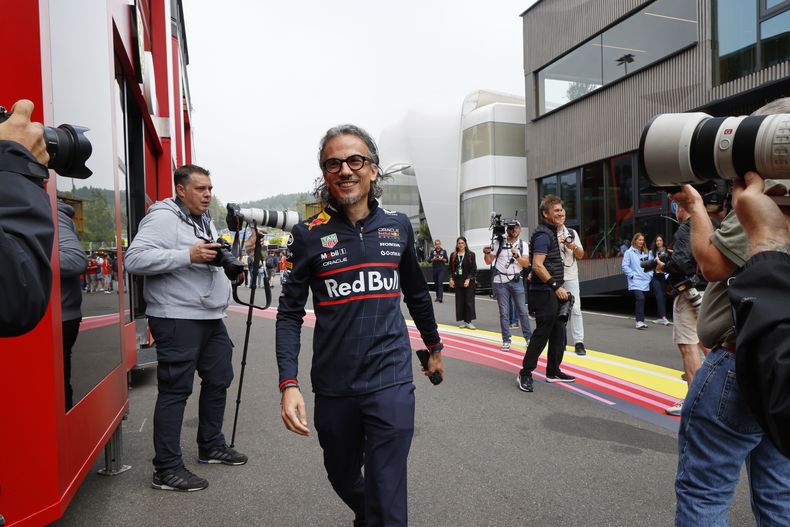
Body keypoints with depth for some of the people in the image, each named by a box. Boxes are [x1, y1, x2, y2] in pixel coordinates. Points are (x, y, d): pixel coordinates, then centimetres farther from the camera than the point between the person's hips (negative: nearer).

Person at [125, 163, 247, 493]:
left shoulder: (205, 220, 19)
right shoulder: (163, 217, -10)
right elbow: (134, 259, -22)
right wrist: (188, 255, -26)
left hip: (210, 317, 10)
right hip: (177, 320, -9)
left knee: (218, 380, 16)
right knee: (175, 390, -4)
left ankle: (211, 446, 34)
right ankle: (167, 469, 7)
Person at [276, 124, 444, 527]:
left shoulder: (398, 226, 2)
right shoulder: (309, 234, -4)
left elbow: (416, 294, 15)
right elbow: (290, 313, -4)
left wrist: (434, 347, 24)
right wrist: (289, 384, -13)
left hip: (391, 381, 0)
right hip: (333, 386, 1)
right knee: (343, 479, 22)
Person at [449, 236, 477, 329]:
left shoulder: (471, 255, -1)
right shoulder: (453, 255, 7)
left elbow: (474, 269, -4)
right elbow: (451, 268, 10)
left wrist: (468, 279, -12)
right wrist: (451, 279, -1)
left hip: (468, 282, -3)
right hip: (458, 282, 3)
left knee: (469, 302, -3)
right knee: (460, 301, 4)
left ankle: (469, 321, 3)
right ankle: (463, 321, 12)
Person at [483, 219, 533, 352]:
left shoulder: (523, 245, 3)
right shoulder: (498, 243, -2)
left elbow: (526, 264, -5)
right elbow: (488, 262, 0)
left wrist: (516, 255, -18)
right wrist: (487, 253, -19)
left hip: (516, 281, 1)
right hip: (500, 282, -1)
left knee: (522, 311, 4)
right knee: (504, 312, 3)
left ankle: (528, 337, 16)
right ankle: (506, 341, 9)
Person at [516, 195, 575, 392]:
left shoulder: (550, 232, 16)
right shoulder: (543, 235, -15)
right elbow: (537, 266, -24)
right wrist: (556, 286, -21)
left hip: (553, 293, 10)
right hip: (544, 293, -10)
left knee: (558, 333, 15)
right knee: (542, 334, -6)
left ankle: (553, 372, 26)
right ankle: (525, 374, 3)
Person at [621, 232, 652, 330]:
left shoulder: (646, 253, 14)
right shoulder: (629, 252, -3)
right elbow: (624, 266, -7)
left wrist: (650, 274, 6)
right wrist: (632, 275, -12)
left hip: (645, 281, 6)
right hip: (635, 281, -6)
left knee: (640, 300, 10)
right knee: (640, 298, -20)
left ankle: (640, 320, 18)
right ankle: (639, 321, -20)